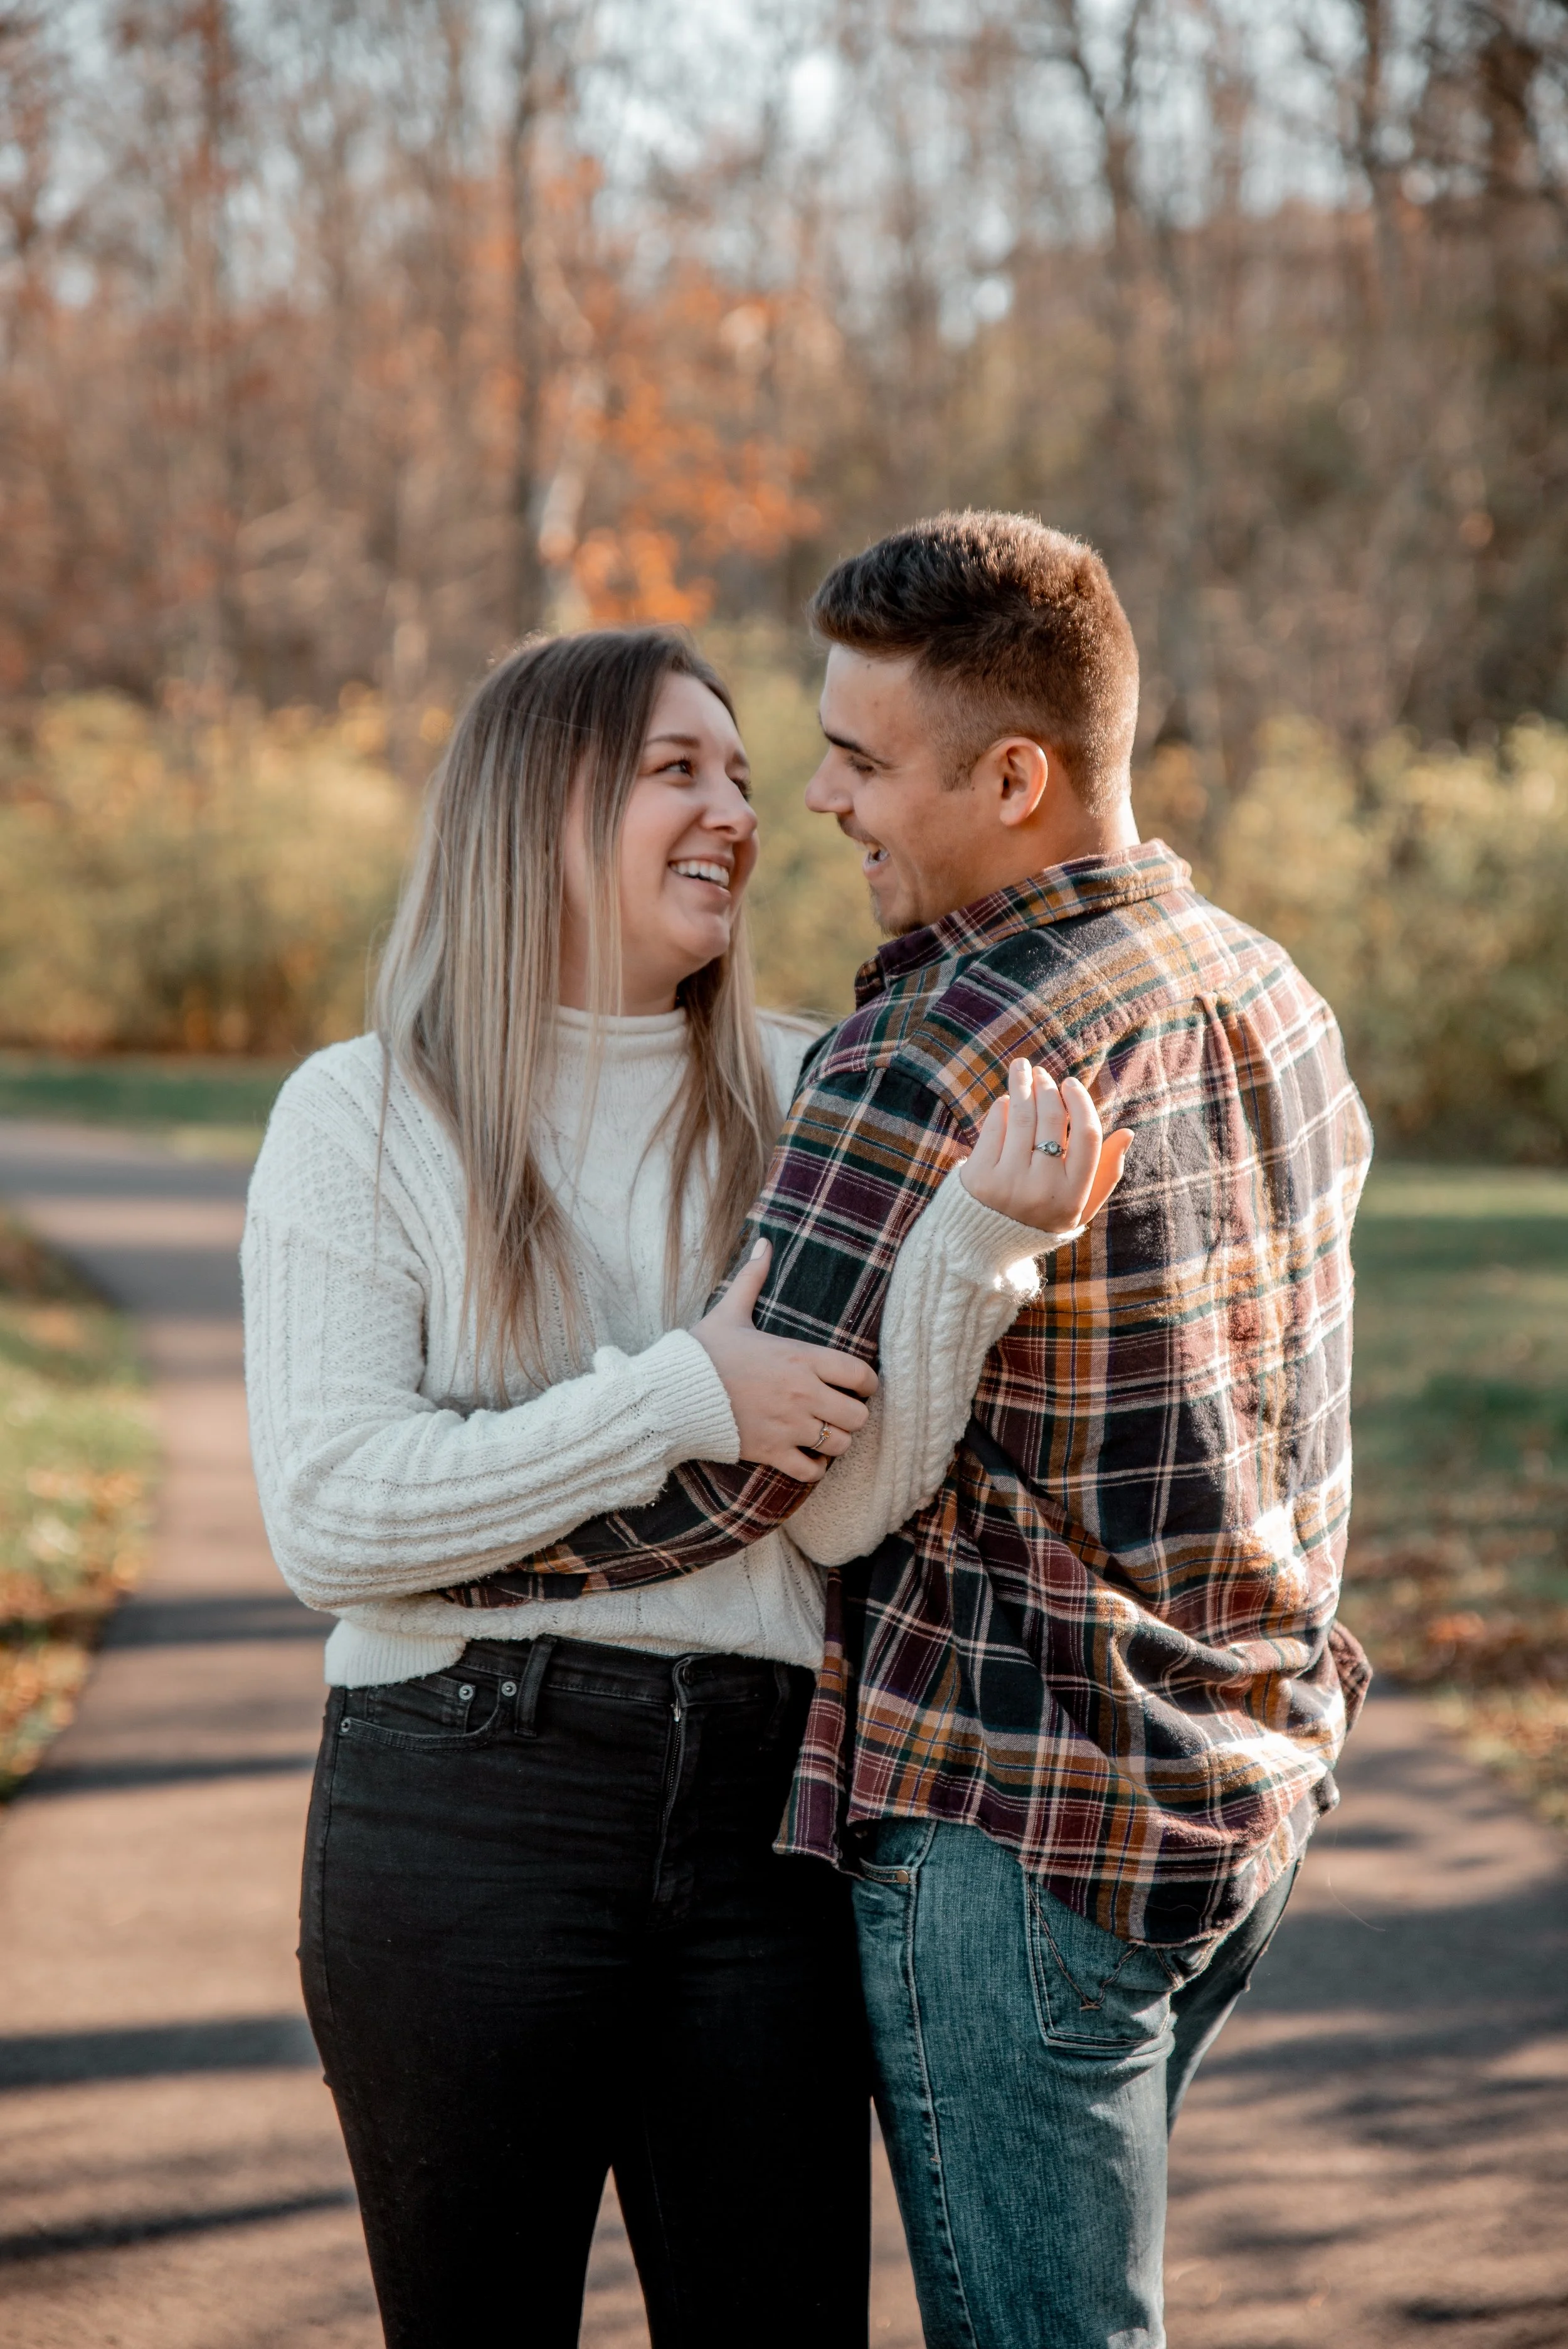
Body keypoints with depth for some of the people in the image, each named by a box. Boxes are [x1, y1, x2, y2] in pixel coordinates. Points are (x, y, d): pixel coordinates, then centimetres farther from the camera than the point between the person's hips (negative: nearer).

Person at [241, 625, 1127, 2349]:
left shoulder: (798, 1105, 8)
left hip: (756, 1815, 3)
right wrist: (683, 1397, -14)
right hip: (465, 1810, -3)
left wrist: (982, 1236, -18)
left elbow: (851, 1506, -3)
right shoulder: (365, 1118, -2)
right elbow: (329, 1520, -11)